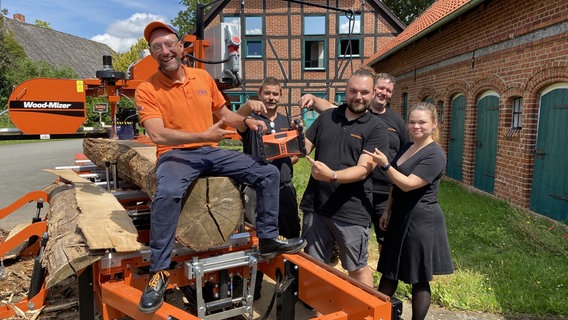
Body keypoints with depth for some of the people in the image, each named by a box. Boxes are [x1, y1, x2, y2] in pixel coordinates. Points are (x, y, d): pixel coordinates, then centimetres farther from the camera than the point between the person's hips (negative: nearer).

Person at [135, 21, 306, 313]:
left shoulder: (203, 77, 9)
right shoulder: (147, 90, -6)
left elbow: (225, 114, 18)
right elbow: (157, 135, -19)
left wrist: (246, 122, -3)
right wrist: (202, 135, -27)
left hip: (212, 151, 5)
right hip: (175, 154, -5)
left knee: (268, 173, -4)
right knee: (167, 194, -38)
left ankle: (268, 239, 10)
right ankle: (159, 272, -19)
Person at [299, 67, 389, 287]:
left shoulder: (376, 128, -5)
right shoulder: (326, 117, 8)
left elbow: (363, 169, -15)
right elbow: (303, 148, 8)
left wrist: (332, 176, -31)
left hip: (351, 212, -4)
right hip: (315, 206, 4)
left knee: (357, 270, 13)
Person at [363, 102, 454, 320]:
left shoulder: (435, 155, -15)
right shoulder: (407, 147, 10)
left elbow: (408, 184, -22)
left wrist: (385, 165, -31)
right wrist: (387, 211, 14)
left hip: (421, 222, -8)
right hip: (400, 218, 8)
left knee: (419, 280, 6)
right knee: (389, 271, 16)